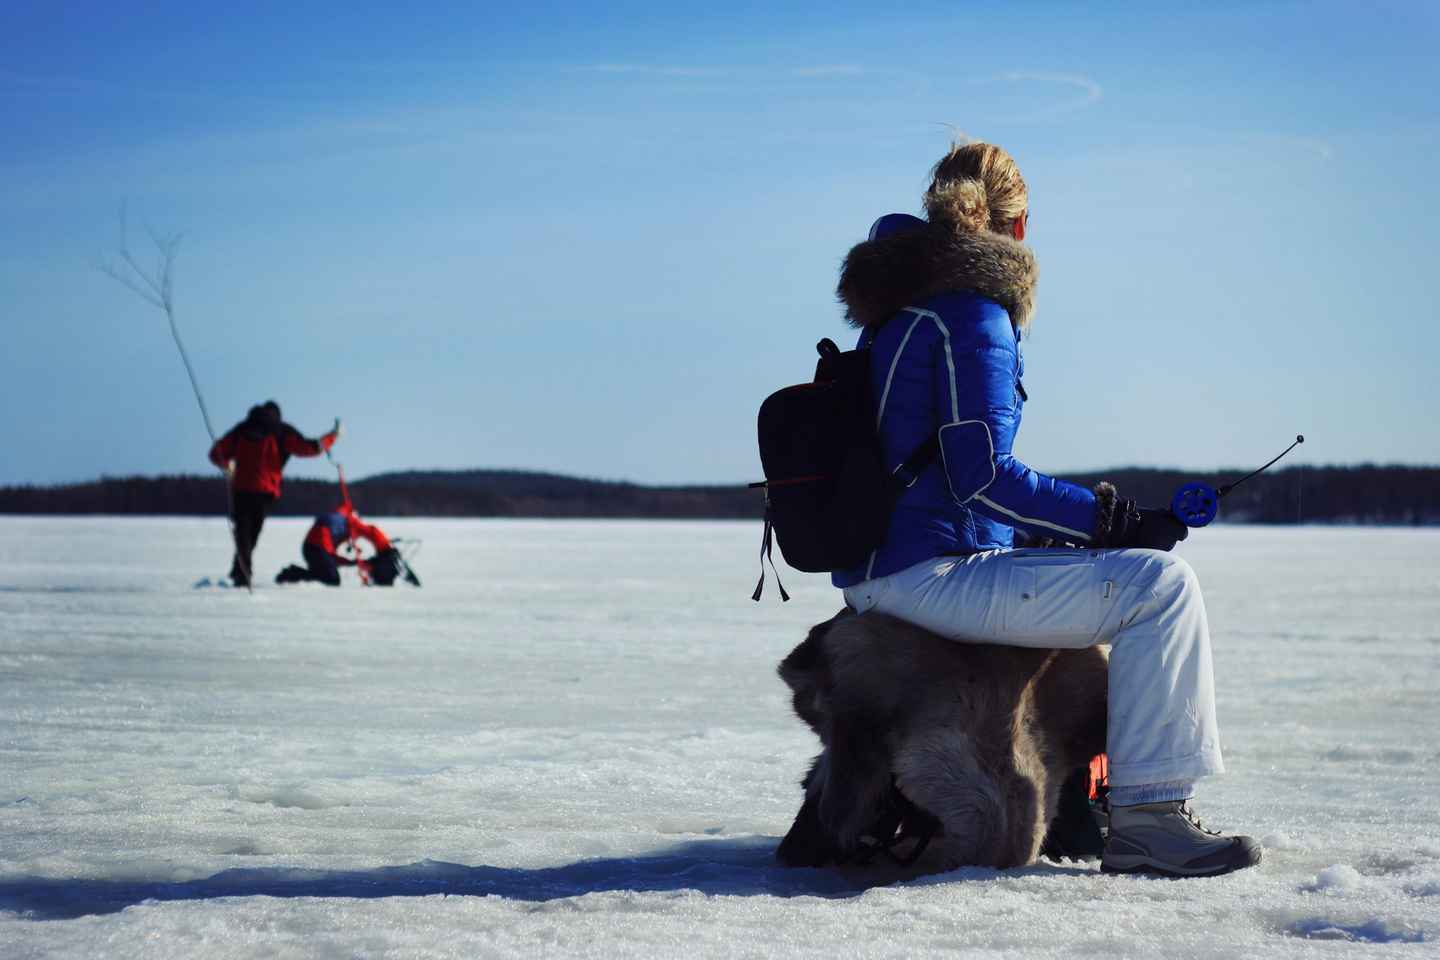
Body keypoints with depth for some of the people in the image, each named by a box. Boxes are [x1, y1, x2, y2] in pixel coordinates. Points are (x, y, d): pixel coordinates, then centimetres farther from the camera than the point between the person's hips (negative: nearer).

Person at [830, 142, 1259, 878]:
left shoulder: (892, 309, 18)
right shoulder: (974, 313, -12)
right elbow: (981, 475, -20)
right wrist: (1106, 518, -13)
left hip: (873, 579, 10)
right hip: (933, 575, -10)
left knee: (1078, 574, 30)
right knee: (1160, 584, -12)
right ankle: (1146, 815, -17)